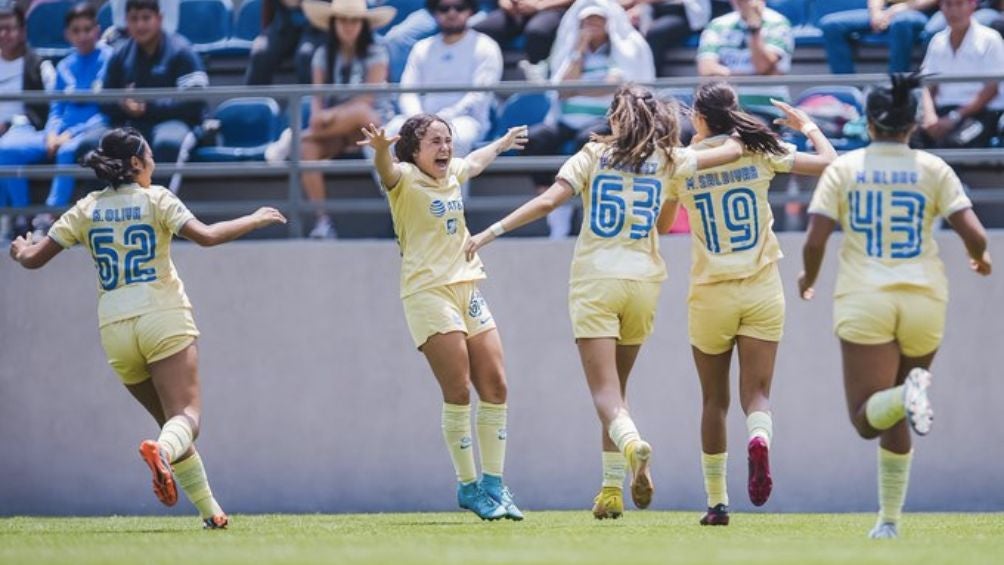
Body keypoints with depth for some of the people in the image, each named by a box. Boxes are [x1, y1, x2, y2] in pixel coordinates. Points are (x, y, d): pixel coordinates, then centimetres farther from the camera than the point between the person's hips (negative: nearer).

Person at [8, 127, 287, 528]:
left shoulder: (86, 209, 10)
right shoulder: (154, 199, 0)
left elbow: (33, 258, 9)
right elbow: (205, 236, -13)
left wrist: (20, 249, 32)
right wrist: (255, 220, 0)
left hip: (115, 329, 4)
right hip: (163, 318, -4)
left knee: (171, 419, 17)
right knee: (187, 418, -13)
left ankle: (210, 511, 12)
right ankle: (161, 451, -49)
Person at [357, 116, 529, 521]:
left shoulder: (452, 173, 14)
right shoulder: (405, 178, -8)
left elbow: (476, 161, 38)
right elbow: (387, 171, -32)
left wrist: (504, 143, 54)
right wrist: (381, 149, -54)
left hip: (468, 287, 7)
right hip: (428, 292, -7)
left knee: (495, 388, 3)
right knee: (458, 393, -12)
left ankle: (492, 484, 12)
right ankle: (468, 487, -3)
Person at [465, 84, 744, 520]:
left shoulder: (593, 155, 2)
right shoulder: (667, 160, 6)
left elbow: (548, 201, -10)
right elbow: (734, 150, 13)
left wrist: (492, 231, -8)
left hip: (595, 283, -3)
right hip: (643, 282, 3)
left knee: (605, 392, -9)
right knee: (615, 388, 17)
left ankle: (631, 443, -40)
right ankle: (612, 489, 11)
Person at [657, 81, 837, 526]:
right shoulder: (758, 152, -3)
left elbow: (661, 225, 11)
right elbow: (830, 164, -1)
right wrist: (808, 127, 18)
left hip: (710, 296, 0)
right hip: (762, 291, 0)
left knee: (714, 400, 14)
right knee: (757, 392, 1)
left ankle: (716, 502, 17)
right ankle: (759, 437, -35)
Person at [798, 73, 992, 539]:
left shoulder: (844, 168, 1)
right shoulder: (933, 170, 2)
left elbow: (814, 240, -5)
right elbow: (974, 234, -5)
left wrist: (808, 279, 15)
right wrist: (980, 258, 19)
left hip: (864, 301, -2)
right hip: (923, 299, 2)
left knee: (867, 417, -5)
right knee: (894, 418, 18)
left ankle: (908, 396, -39)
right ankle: (889, 519, 16)